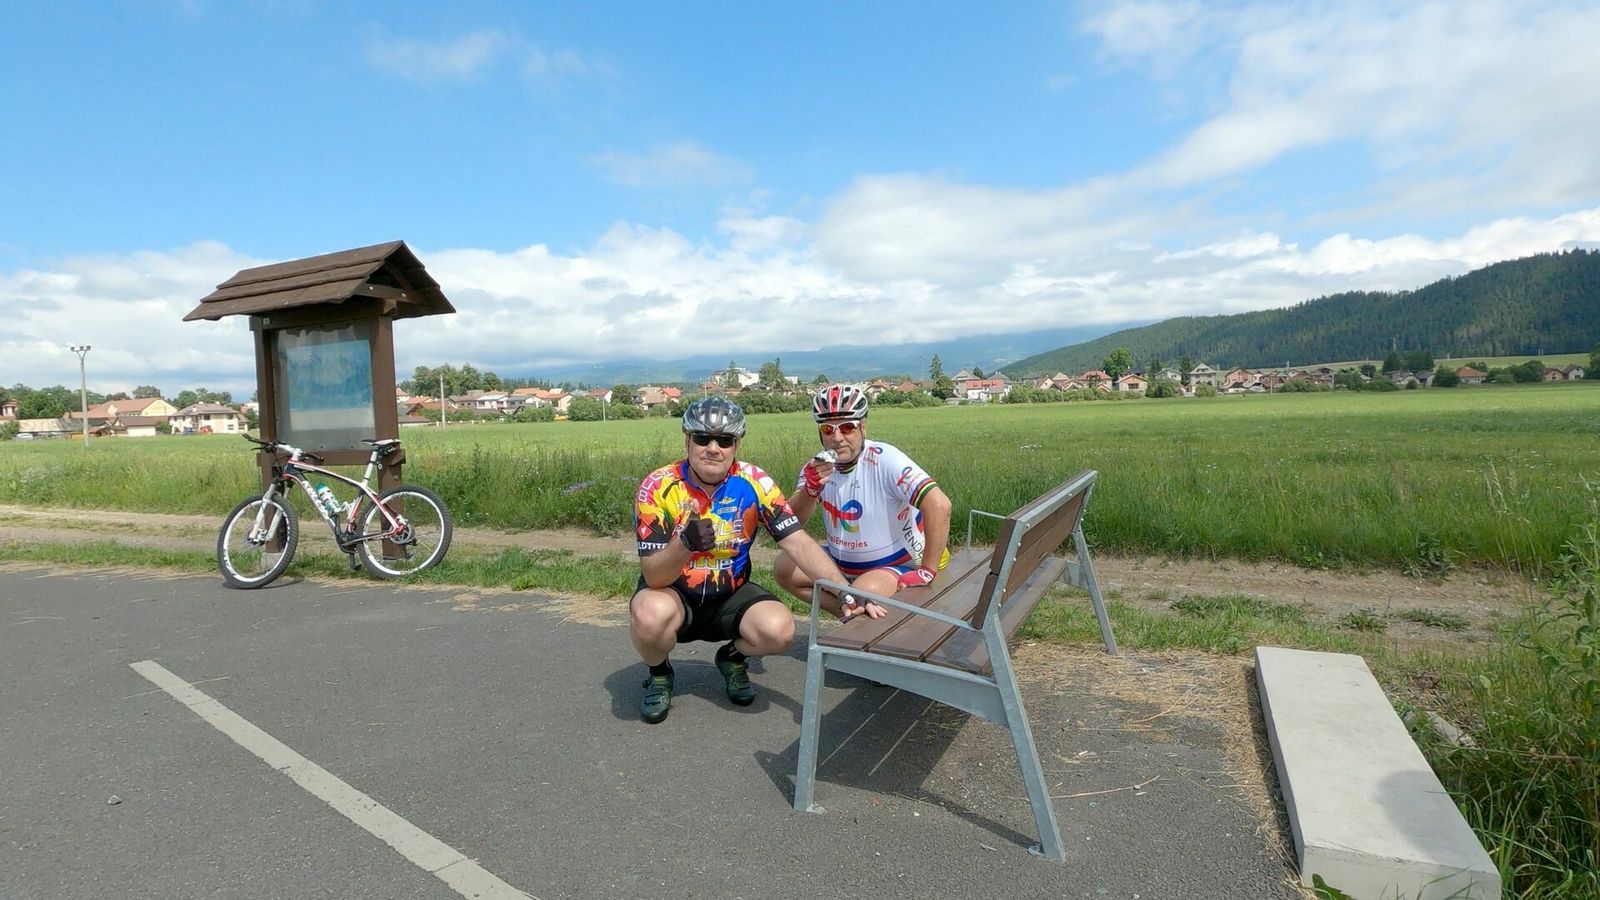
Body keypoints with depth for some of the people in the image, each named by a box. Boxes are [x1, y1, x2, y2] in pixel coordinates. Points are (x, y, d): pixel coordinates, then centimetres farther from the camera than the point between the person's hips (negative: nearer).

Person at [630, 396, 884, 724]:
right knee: (650, 615, -35)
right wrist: (684, 543, -45)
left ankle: (733, 658, 10)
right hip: (673, 594, -1)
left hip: (731, 596, 2)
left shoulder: (755, 483, -14)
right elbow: (653, 576, -23)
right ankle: (659, 673, 2)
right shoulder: (657, 488, -20)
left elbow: (798, 544, -17)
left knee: (779, 629, -27)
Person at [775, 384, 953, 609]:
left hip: (897, 566, -7)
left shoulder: (885, 460, -23)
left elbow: (939, 505, -33)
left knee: (865, 592, -35)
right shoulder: (818, 466, -5)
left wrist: (927, 572, -28)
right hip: (843, 563, 7)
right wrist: (811, 489, -33)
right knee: (784, 568, -4)